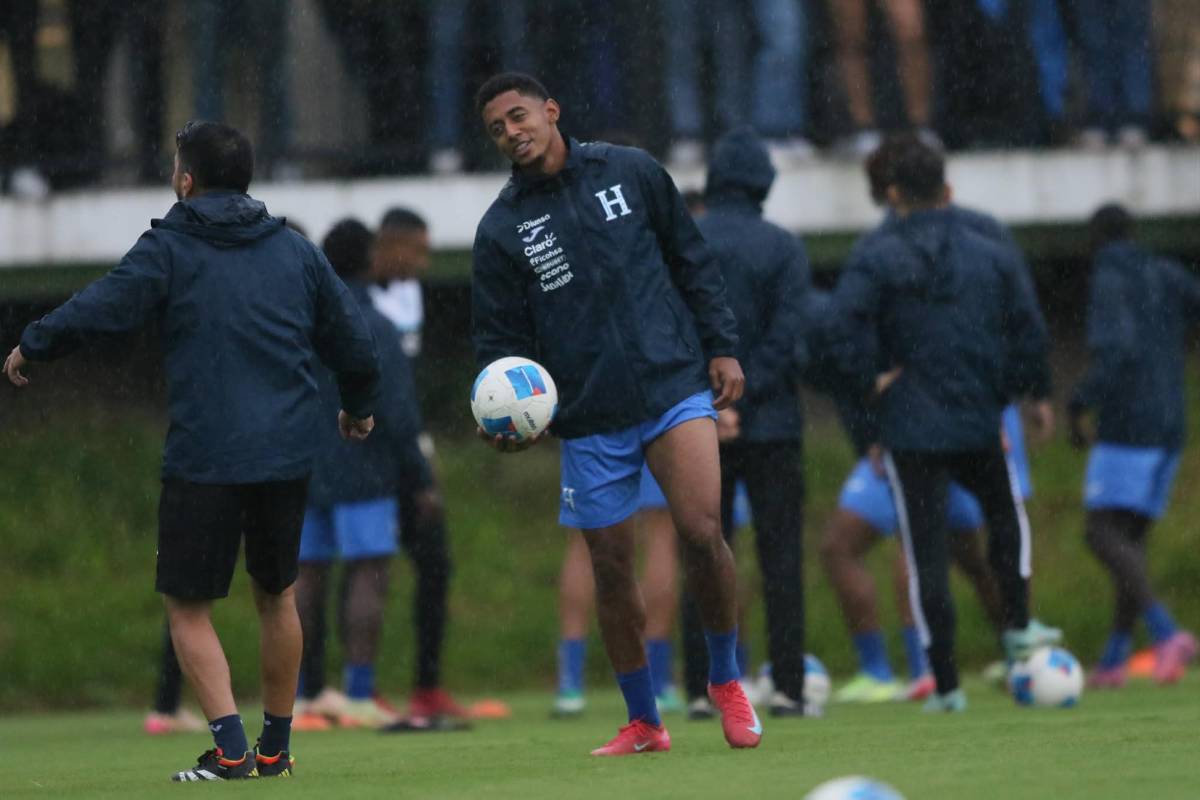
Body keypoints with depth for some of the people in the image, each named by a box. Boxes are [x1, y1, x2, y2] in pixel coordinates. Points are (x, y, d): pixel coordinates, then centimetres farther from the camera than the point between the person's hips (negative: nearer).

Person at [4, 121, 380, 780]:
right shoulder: (295, 250, 11)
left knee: (188, 607, 3)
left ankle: (231, 749, -11)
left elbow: (99, 309, -11)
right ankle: (275, 747, 25)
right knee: (276, 595, 20)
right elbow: (353, 337, 17)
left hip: (203, 455, -5)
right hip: (287, 453, 5)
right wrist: (358, 405, 36)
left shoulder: (169, 249, -3)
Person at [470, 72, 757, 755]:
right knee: (612, 568, 4)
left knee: (701, 532, -18)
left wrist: (721, 347, 4)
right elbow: (501, 339, 6)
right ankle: (644, 723, 18)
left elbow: (693, 262, 11)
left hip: (675, 385, -1)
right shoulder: (502, 229, 3)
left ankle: (726, 679, 3)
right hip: (589, 420, 1)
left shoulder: (631, 172, 5)